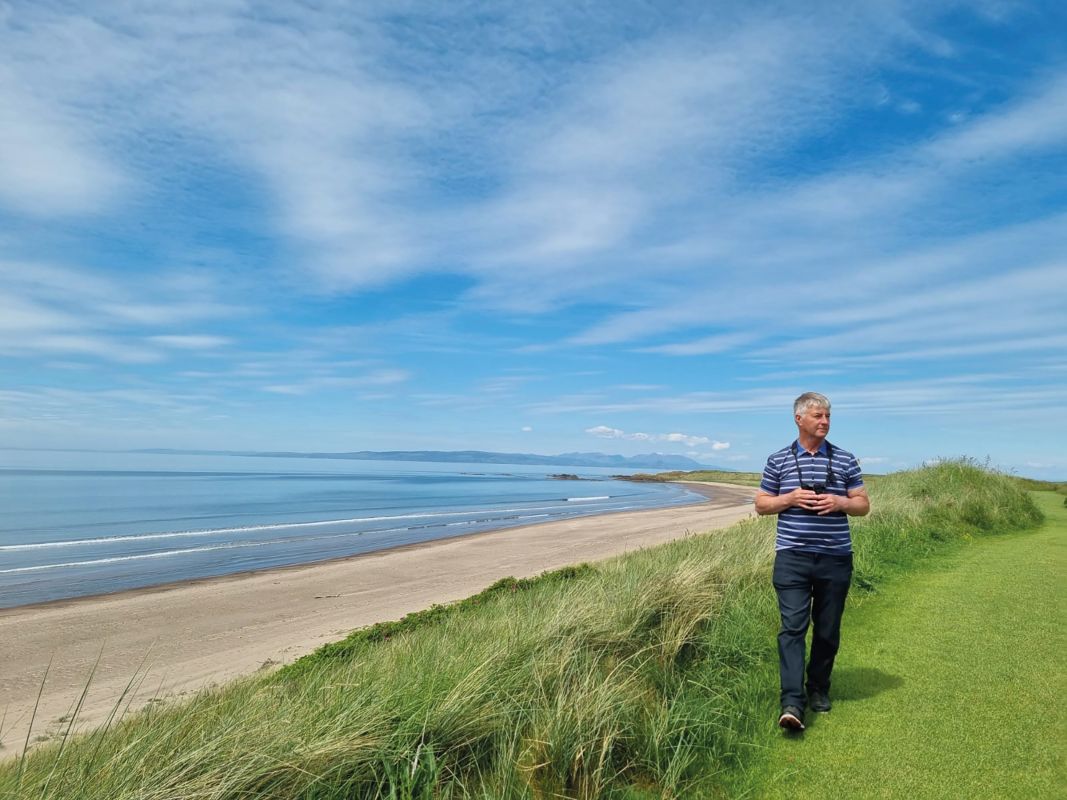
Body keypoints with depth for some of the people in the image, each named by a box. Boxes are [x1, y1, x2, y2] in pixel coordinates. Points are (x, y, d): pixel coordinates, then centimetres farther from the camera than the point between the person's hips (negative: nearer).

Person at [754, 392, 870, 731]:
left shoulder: (845, 460, 6)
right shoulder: (778, 460, 3)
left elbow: (863, 504, 10)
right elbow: (761, 504, 7)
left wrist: (839, 502, -11)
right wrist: (791, 498, -11)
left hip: (835, 558, 2)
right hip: (792, 556, -2)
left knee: (828, 630, 11)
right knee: (792, 627, -10)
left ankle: (818, 689, 30)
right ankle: (792, 703, -12)